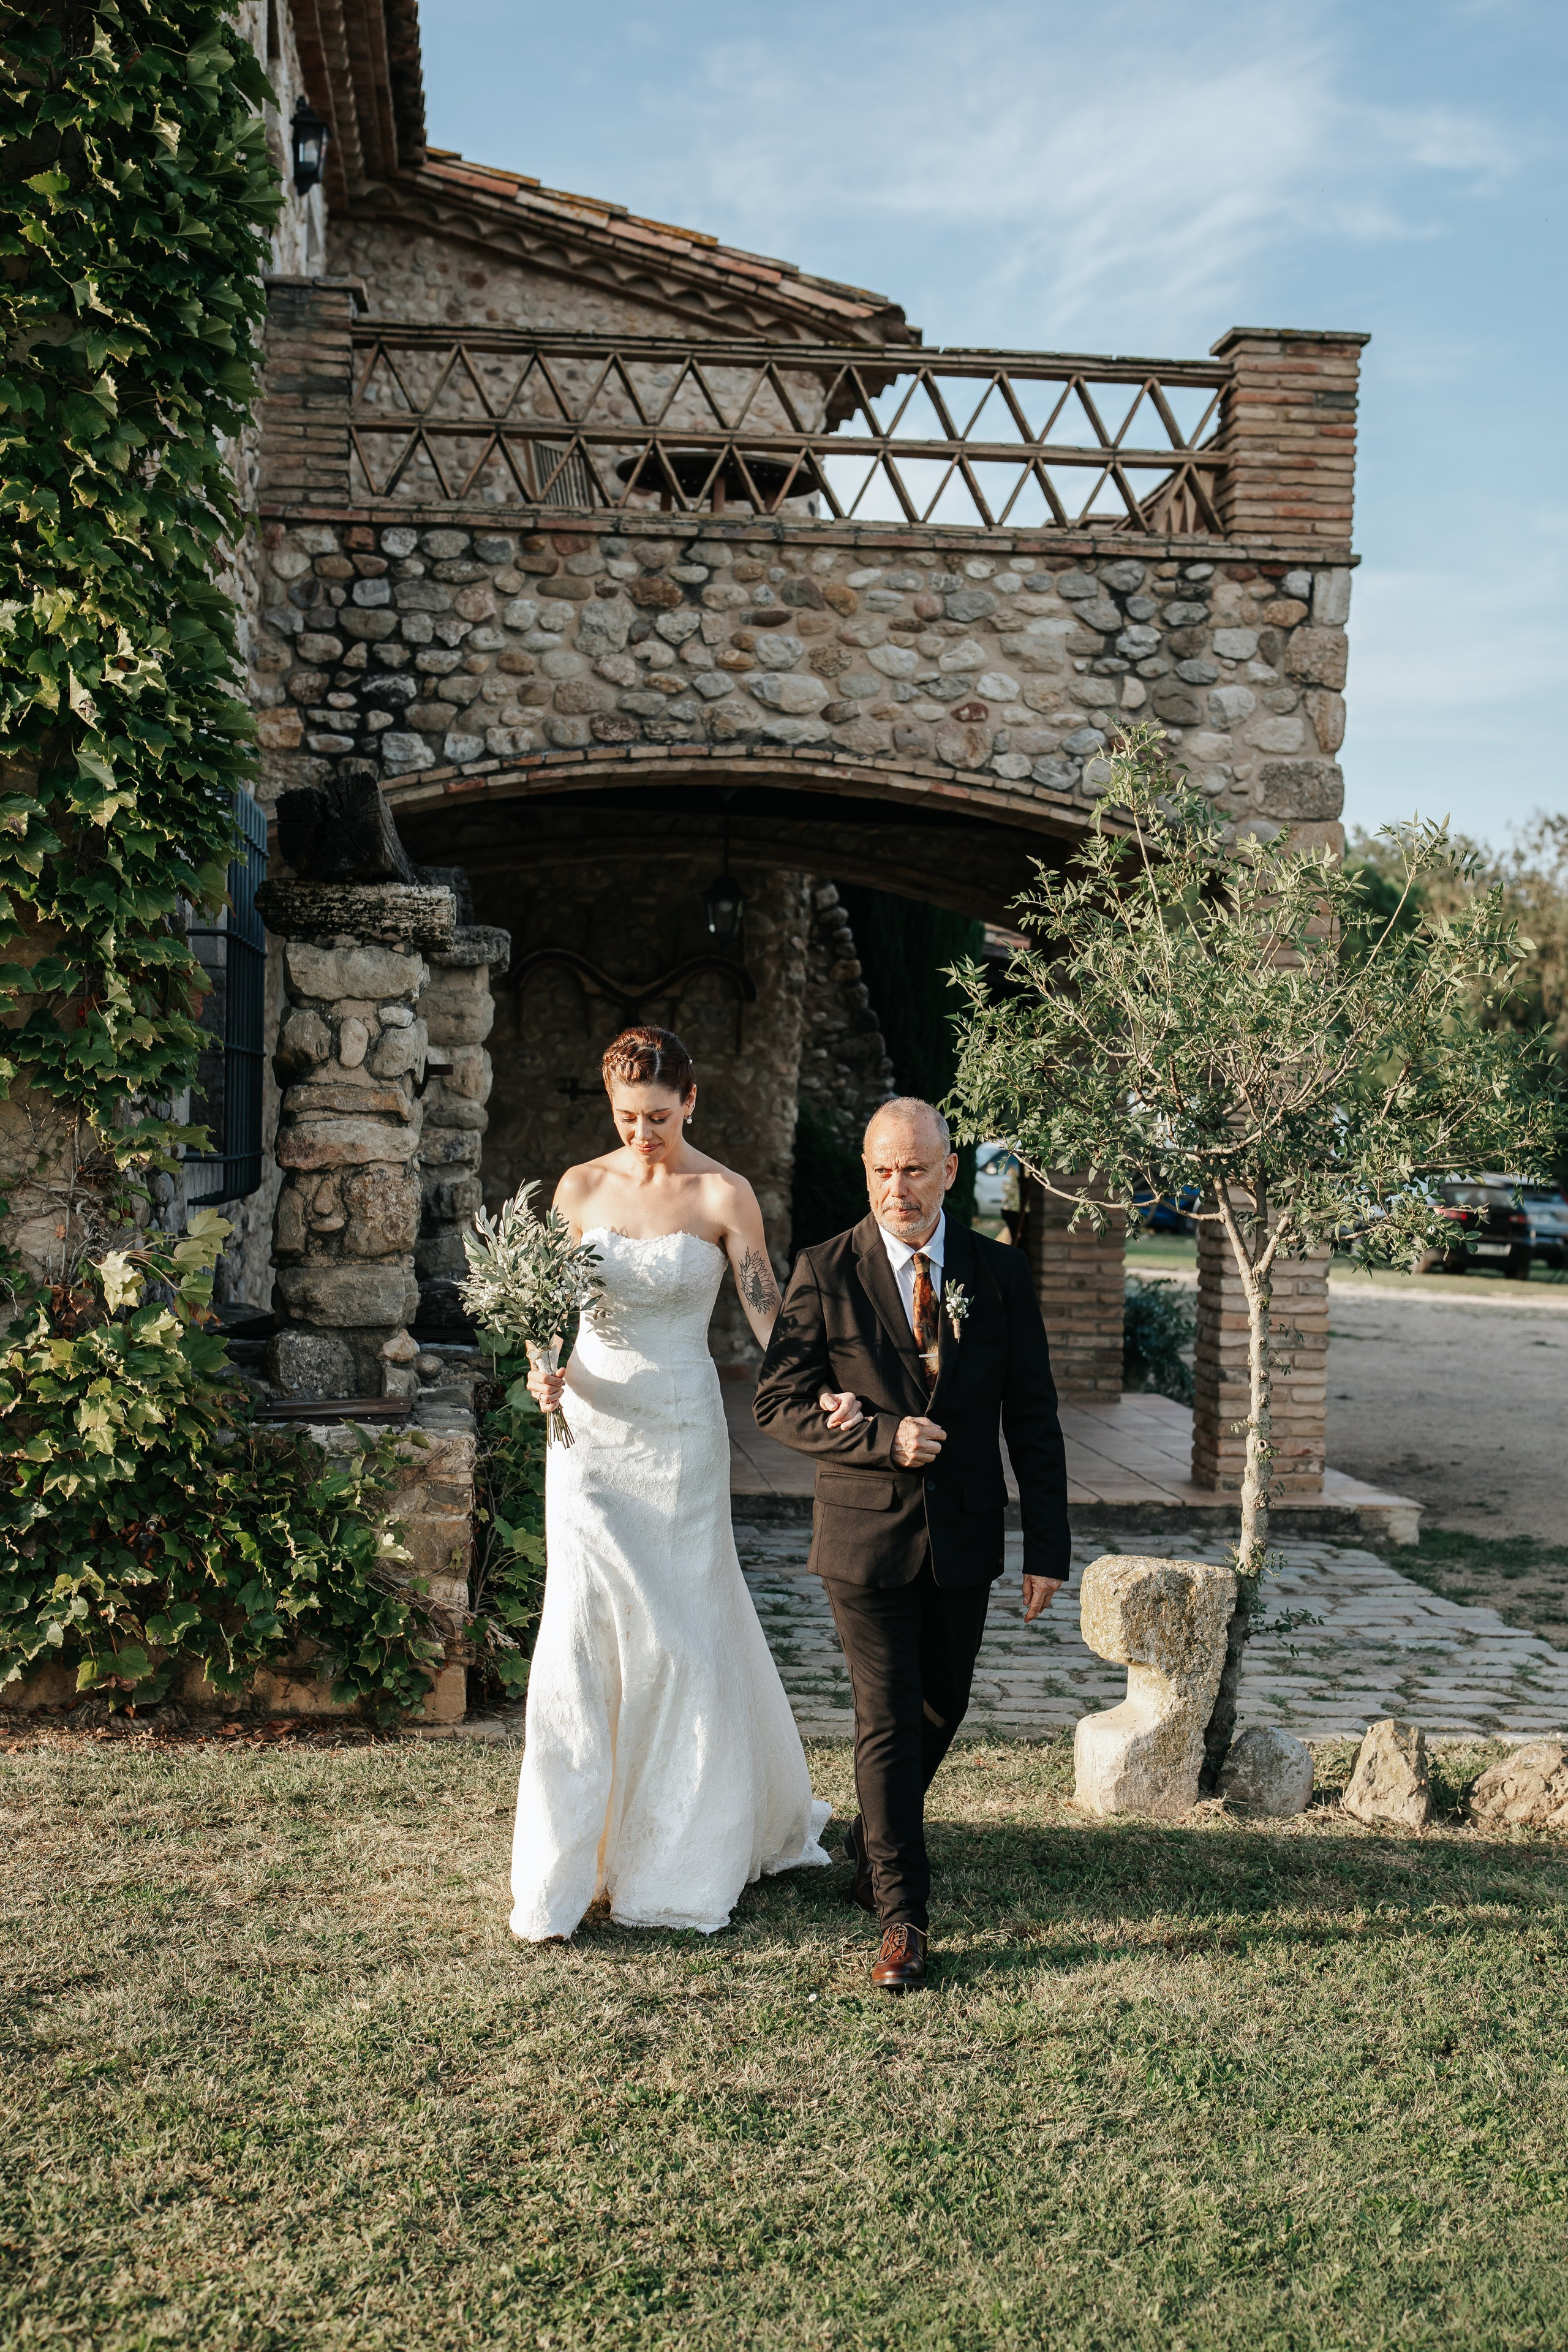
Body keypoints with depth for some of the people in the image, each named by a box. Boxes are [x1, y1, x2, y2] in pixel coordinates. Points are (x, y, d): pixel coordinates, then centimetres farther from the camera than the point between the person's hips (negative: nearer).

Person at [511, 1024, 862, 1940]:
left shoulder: (724, 1195, -5)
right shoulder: (581, 1187, 3)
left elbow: (767, 1313, -9)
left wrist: (819, 1392, -25)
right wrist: (547, 1373, -11)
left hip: (682, 1429, -2)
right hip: (589, 1425, 2)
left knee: (684, 1633, 5)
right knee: (581, 1633, -1)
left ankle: (682, 1862, 23)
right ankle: (563, 1869, 9)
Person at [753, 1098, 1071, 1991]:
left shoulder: (999, 1272, -1)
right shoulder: (825, 1273, -6)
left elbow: (1033, 1417, 1)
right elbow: (780, 1402, -6)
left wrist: (1049, 1548, -2)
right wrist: (883, 1439, -20)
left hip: (965, 1538, 3)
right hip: (866, 1535, -3)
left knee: (941, 1711, 17)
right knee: (888, 1723, -2)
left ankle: (874, 1843, 43)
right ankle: (903, 1918, 10)